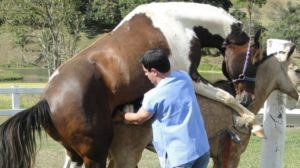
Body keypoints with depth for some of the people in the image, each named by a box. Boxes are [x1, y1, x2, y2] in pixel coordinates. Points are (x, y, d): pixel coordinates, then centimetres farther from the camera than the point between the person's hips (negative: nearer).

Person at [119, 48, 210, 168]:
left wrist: (120, 115, 25)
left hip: (179, 155, -7)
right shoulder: (184, 78, 3)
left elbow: (138, 119, 5)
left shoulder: (153, 96, -13)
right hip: (202, 149, 7)